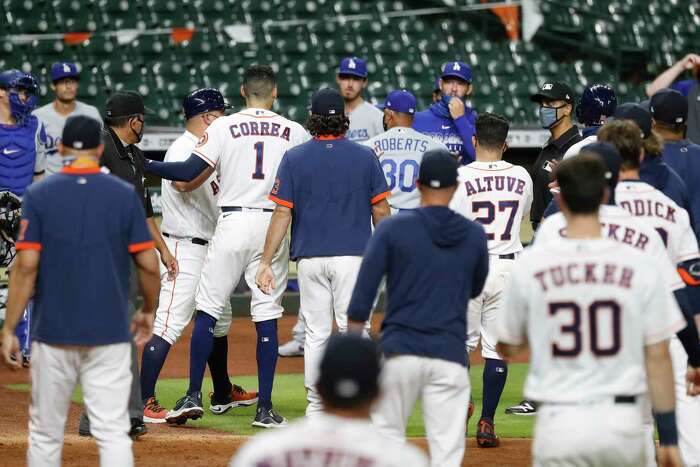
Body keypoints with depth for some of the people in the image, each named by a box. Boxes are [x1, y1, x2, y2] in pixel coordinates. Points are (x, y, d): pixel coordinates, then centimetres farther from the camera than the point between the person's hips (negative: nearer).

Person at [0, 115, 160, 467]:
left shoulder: (39, 195, -3)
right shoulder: (125, 196, 0)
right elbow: (149, 265, -1)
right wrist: (148, 311, 17)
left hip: (53, 333, 0)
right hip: (109, 333, 0)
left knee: (45, 434, 10)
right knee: (113, 432, -2)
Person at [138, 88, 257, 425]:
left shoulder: (203, 149, 17)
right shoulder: (183, 148, -14)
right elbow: (182, 183, -34)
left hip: (207, 250, 11)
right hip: (184, 250, -11)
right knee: (169, 324, -14)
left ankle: (223, 394, 33)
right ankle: (144, 402, -18)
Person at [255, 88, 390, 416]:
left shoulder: (295, 158, 0)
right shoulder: (365, 157, 0)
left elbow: (282, 213, -4)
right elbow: (380, 210, 3)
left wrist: (266, 262, -2)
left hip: (310, 257, 1)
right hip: (353, 254, -1)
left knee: (316, 333, 7)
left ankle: (315, 409, 12)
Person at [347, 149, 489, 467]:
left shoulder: (393, 228, -1)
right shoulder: (474, 235, 6)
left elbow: (364, 290, -5)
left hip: (400, 349, -1)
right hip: (450, 356, 1)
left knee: (388, 434, 13)